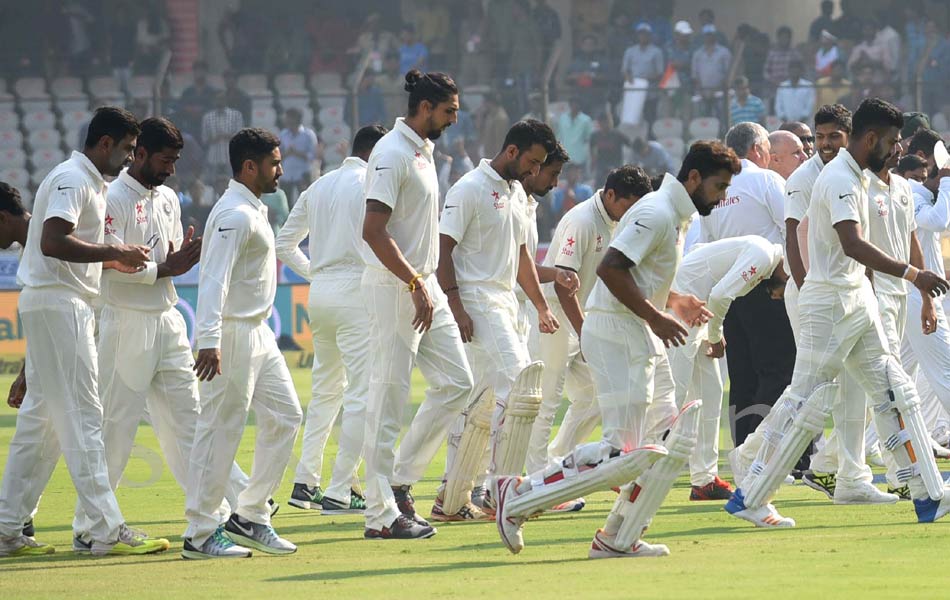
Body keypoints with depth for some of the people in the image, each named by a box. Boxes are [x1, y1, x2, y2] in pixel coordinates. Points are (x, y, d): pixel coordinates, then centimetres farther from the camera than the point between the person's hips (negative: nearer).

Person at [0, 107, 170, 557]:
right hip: (57, 304, -11)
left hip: (65, 306, 11)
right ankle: (107, 531, -13)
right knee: (82, 415, -11)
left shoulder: (88, 182, 19)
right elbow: (53, 241, -26)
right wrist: (114, 253, -21)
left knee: (41, 417, 10)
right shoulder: (71, 179, -13)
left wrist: (113, 261, 11)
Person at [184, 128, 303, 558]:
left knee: (284, 416, 10)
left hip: (258, 332, 11)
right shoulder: (235, 214, -16)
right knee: (221, 430, -7)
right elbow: (214, 279, -25)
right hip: (232, 334, -11)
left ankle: (249, 518, 15)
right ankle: (199, 535, -3)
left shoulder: (253, 211, 16)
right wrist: (209, 340, -33)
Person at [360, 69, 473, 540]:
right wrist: (415, 284, -23)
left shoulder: (423, 152, 15)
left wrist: (428, 286, 16)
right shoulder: (392, 154, -15)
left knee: (456, 382, 8)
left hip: (424, 287, 10)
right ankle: (381, 515, -2)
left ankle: (400, 480, 14)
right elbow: (373, 231, -22)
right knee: (388, 399, -5)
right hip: (393, 288, -10)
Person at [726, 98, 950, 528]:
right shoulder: (840, 179, -18)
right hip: (830, 305, -10)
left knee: (896, 395, 6)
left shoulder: (852, 177, 14)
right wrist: (911, 274, -36)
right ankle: (748, 498, 2)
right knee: (807, 402, -6)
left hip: (859, 301, 10)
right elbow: (853, 245, -32)